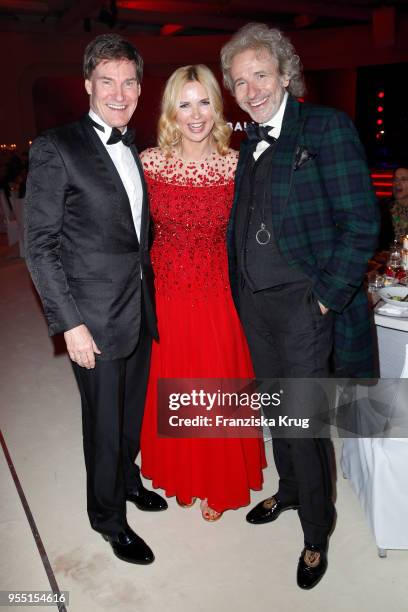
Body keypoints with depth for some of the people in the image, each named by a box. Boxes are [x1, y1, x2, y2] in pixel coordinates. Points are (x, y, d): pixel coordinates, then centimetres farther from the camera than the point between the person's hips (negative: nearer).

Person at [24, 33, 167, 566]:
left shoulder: (137, 149, 9)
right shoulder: (57, 149, -11)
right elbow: (40, 245, -13)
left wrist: (150, 291, 10)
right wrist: (70, 324, -16)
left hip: (140, 308, 6)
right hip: (96, 317, -6)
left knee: (133, 410, 20)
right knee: (104, 422, 9)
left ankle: (128, 478, 46)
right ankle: (109, 516, 32)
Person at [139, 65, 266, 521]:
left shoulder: (235, 164, -4)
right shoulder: (149, 162, -4)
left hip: (218, 295, 0)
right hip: (164, 294, 1)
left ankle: (217, 483, 36)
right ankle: (177, 472, 42)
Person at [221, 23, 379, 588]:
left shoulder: (327, 127, -10)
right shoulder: (249, 141, 11)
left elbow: (361, 225, -14)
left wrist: (325, 297, -14)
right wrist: (241, 284, 8)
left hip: (303, 303, -6)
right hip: (253, 299, 6)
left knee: (305, 422, 2)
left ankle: (317, 535, 26)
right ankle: (289, 489, 45)